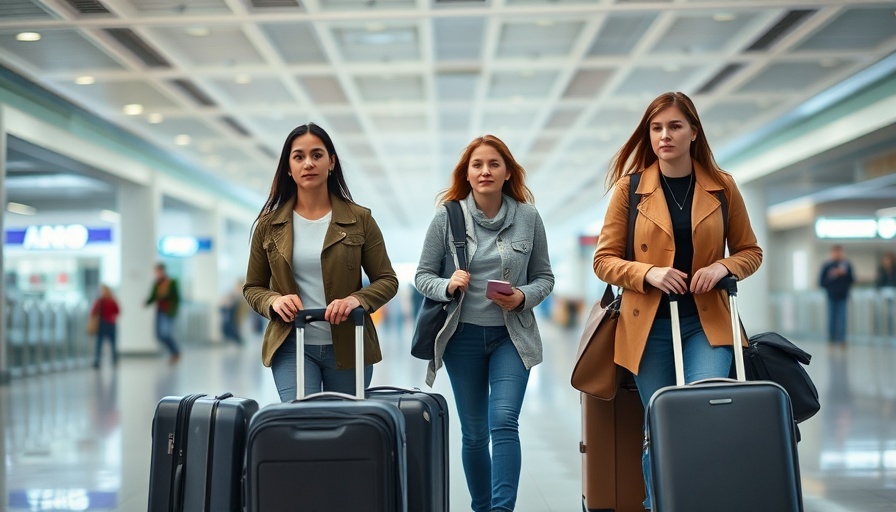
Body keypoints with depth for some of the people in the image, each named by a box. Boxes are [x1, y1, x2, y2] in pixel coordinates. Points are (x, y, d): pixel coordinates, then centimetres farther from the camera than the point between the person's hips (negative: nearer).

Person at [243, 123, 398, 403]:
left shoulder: (359, 219, 1)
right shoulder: (269, 224, 4)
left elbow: (387, 280, 2)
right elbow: (253, 288, 10)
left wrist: (358, 299, -18)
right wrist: (274, 301, -12)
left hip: (348, 346, 1)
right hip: (292, 346, 0)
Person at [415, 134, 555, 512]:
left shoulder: (528, 217, -2)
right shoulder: (447, 218, -3)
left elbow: (544, 277, 5)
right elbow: (423, 275, 1)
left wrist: (523, 297, -16)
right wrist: (448, 286, -20)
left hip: (511, 335, -1)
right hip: (463, 336, 1)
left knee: (504, 423, -16)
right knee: (473, 433, 10)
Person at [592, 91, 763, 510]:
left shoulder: (722, 187, 4)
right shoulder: (630, 187, 0)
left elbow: (750, 251, 13)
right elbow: (604, 260, 2)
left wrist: (723, 266, -9)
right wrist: (648, 274, -17)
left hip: (706, 322, 0)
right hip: (648, 324, 0)